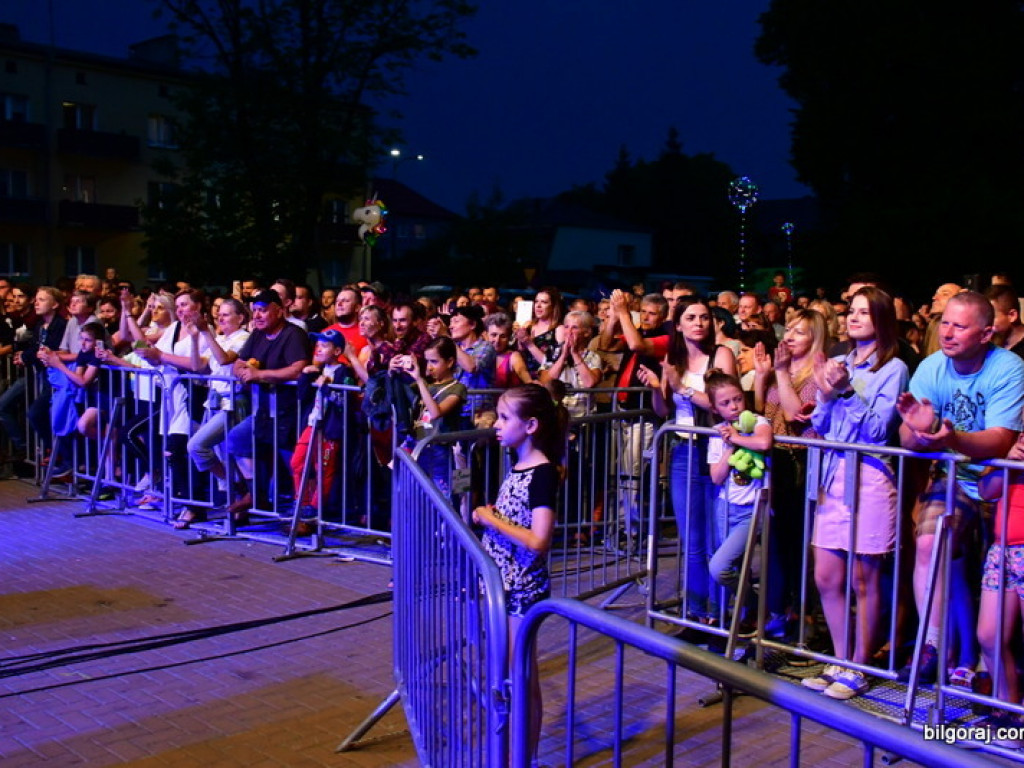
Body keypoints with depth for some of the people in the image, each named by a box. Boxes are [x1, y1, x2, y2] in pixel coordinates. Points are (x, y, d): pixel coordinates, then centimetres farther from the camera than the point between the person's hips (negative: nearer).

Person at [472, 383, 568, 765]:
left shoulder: (543, 473, -18)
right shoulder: (518, 466, 8)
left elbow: (538, 542, -25)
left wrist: (492, 519, -18)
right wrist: (486, 516, 1)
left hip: (522, 588, -9)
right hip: (503, 583, 9)